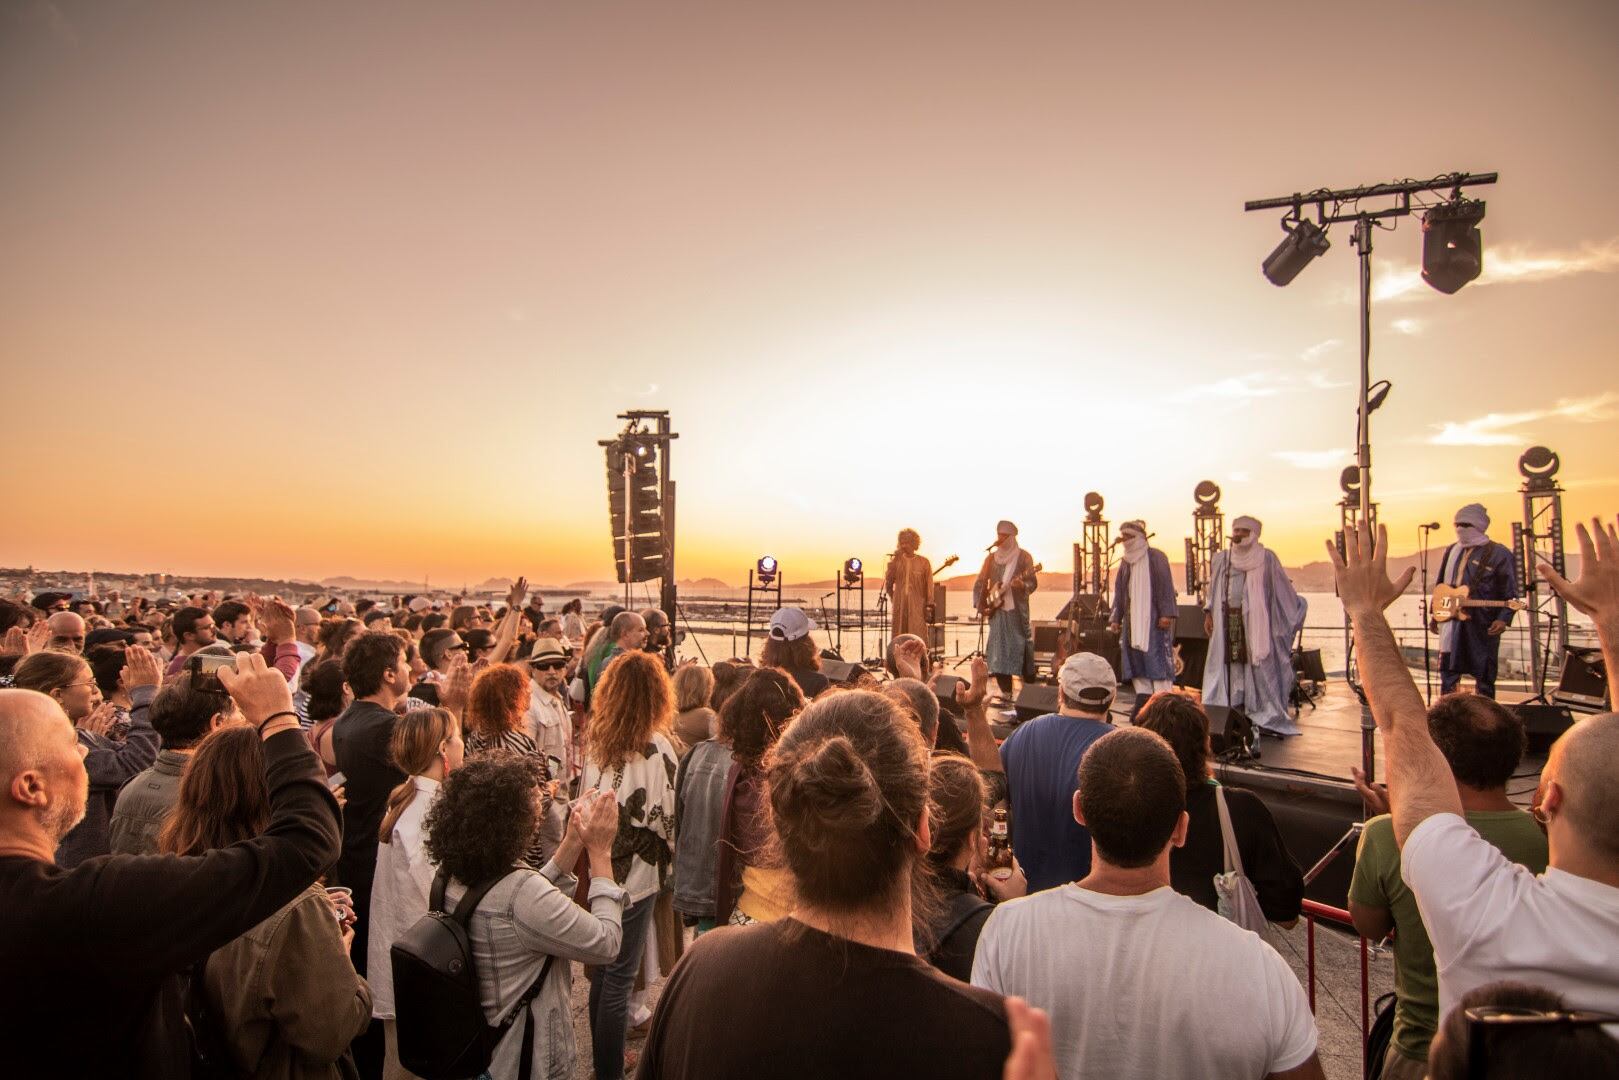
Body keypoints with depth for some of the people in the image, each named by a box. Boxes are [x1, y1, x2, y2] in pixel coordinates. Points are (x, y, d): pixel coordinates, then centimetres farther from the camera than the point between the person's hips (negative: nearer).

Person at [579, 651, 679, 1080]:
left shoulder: (594, 739, 0)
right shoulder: (654, 747, -18)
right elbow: (663, 818, -15)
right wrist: (671, 855, 3)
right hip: (635, 871, -6)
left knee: (603, 966, 20)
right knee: (619, 975, 6)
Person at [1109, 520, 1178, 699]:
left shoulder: (1156, 557, -2)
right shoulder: (1125, 561, 16)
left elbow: (1166, 586, -9)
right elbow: (1119, 590, 16)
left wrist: (1166, 614, -17)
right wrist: (1116, 618, 11)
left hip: (1153, 616, -6)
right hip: (1132, 618, 6)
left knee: (1156, 656, -8)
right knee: (1135, 657, 4)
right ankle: (1144, 697, 8)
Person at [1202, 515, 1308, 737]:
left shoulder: (1266, 558, 1)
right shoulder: (1221, 559, 12)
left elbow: (1284, 589, 4)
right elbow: (1213, 590, 18)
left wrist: (1297, 608, -2)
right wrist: (1208, 613, 11)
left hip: (1256, 621, -3)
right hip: (1228, 621, 3)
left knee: (1259, 664, -3)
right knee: (1232, 665, 3)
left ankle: (1266, 716, 3)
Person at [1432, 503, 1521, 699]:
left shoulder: (1499, 554, -3)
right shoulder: (1451, 551, 14)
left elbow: (1511, 593, -5)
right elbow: (1440, 586, 21)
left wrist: (1503, 619, -17)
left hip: (1483, 626, -5)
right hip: (1451, 622, 5)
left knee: (1484, 676, 3)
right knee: (1448, 674, 7)